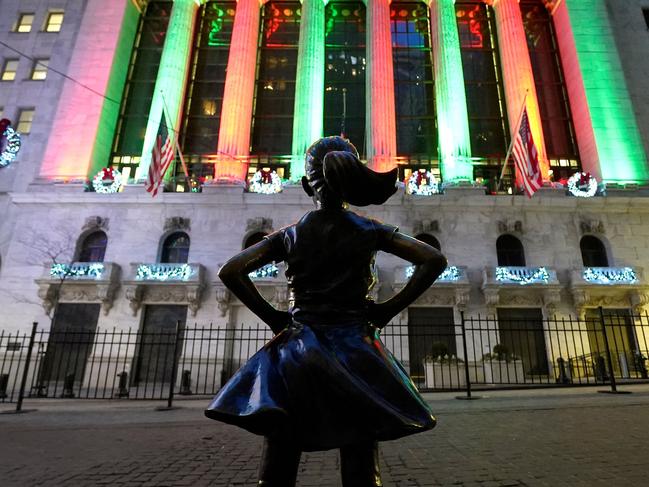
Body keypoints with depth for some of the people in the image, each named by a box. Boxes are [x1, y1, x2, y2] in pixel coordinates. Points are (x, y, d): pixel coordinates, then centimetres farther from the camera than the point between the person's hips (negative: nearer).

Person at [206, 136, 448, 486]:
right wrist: (389, 309, -1)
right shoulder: (369, 231, 2)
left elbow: (230, 271, -2)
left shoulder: (289, 235, 3)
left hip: (297, 350, 1)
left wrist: (272, 316, 2)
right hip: (354, 353, 0)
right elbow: (434, 260, -3)